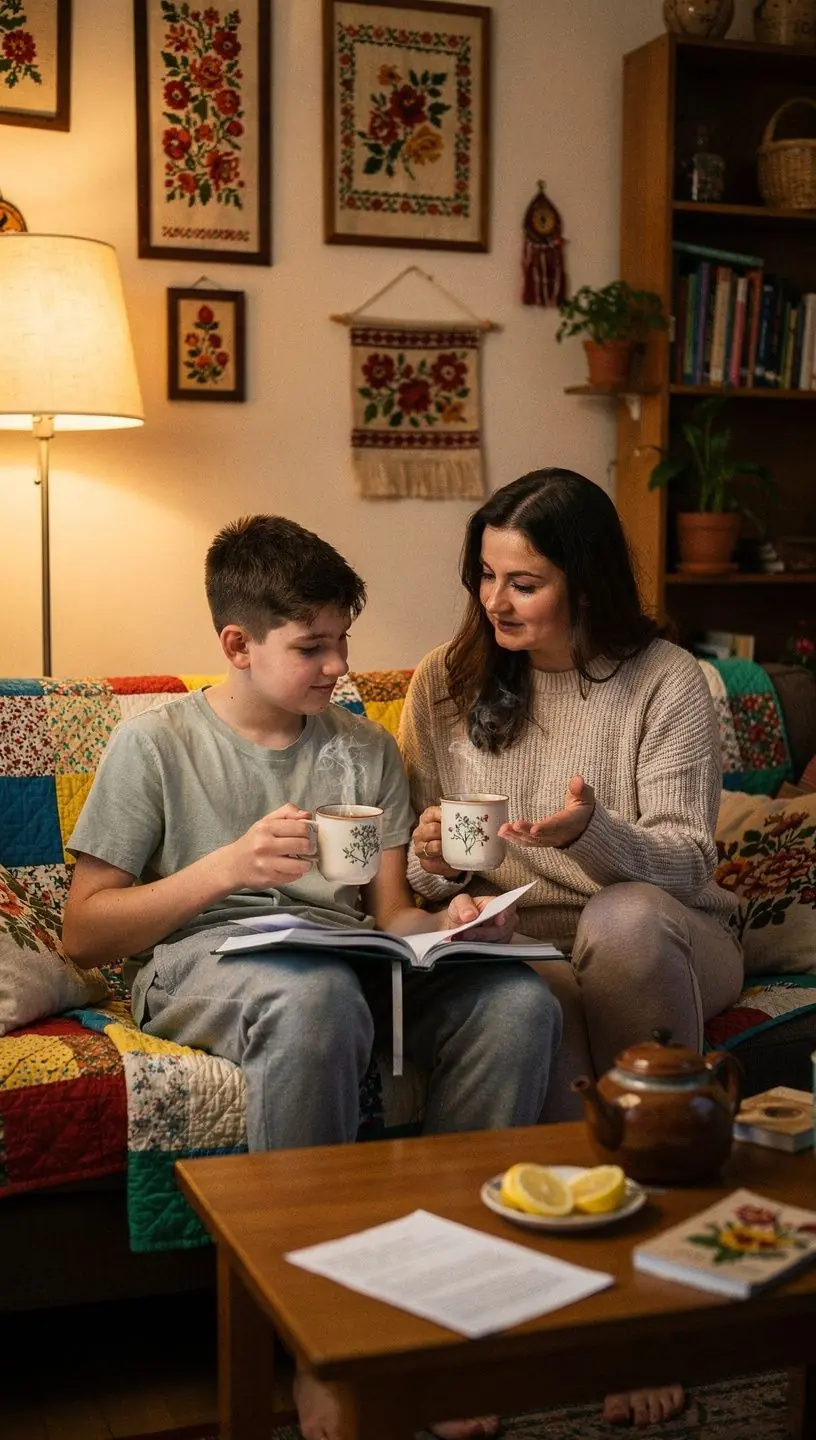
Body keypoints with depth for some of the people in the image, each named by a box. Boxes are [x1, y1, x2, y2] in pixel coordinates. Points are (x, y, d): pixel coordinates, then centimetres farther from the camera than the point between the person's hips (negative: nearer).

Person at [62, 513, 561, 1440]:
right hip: (202, 963, -4)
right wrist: (228, 865, -13)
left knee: (516, 1002, -26)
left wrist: (446, 925, -10)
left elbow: (390, 913, 14)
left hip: (347, 962, 4)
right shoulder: (154, 746, 5)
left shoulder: (366, 749, 19)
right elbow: (83, 933, 0)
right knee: (313, 997, -41)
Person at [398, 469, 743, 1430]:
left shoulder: (665, 681, -3)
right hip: (516, 945, 1)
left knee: (622, 922, -38)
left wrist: (595, 832, -28)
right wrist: (432, 860, -15)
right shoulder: (447, 682, 6)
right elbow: (420, 876, 10)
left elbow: (686, 862, -8)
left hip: (660, 937, -1)